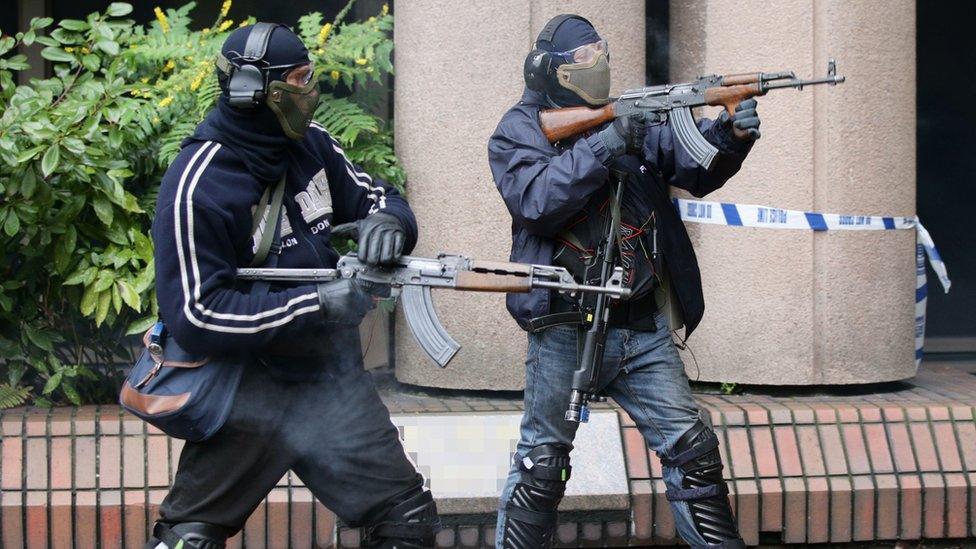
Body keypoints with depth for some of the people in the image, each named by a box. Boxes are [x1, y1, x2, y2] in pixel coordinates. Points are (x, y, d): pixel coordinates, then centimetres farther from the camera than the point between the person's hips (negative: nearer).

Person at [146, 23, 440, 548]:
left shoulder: (311, 145, 2)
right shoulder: (196, 188, -18)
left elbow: (380, 197, 14)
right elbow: (194, 315, -23)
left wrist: (386, 220, -12)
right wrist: (315, 303, -25)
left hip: (334, 381, 6)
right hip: (250, 395, -6)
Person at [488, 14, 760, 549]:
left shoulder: (635, 119, 8)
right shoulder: (517, 133, -2)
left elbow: (694, 167, 0)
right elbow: (536, 200, -20)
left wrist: (730, 134, -20)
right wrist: (602, 146, -24)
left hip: (643, 329, 4)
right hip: (565, 331, -3)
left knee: (693, 450, 3)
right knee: (541, 465, 6)